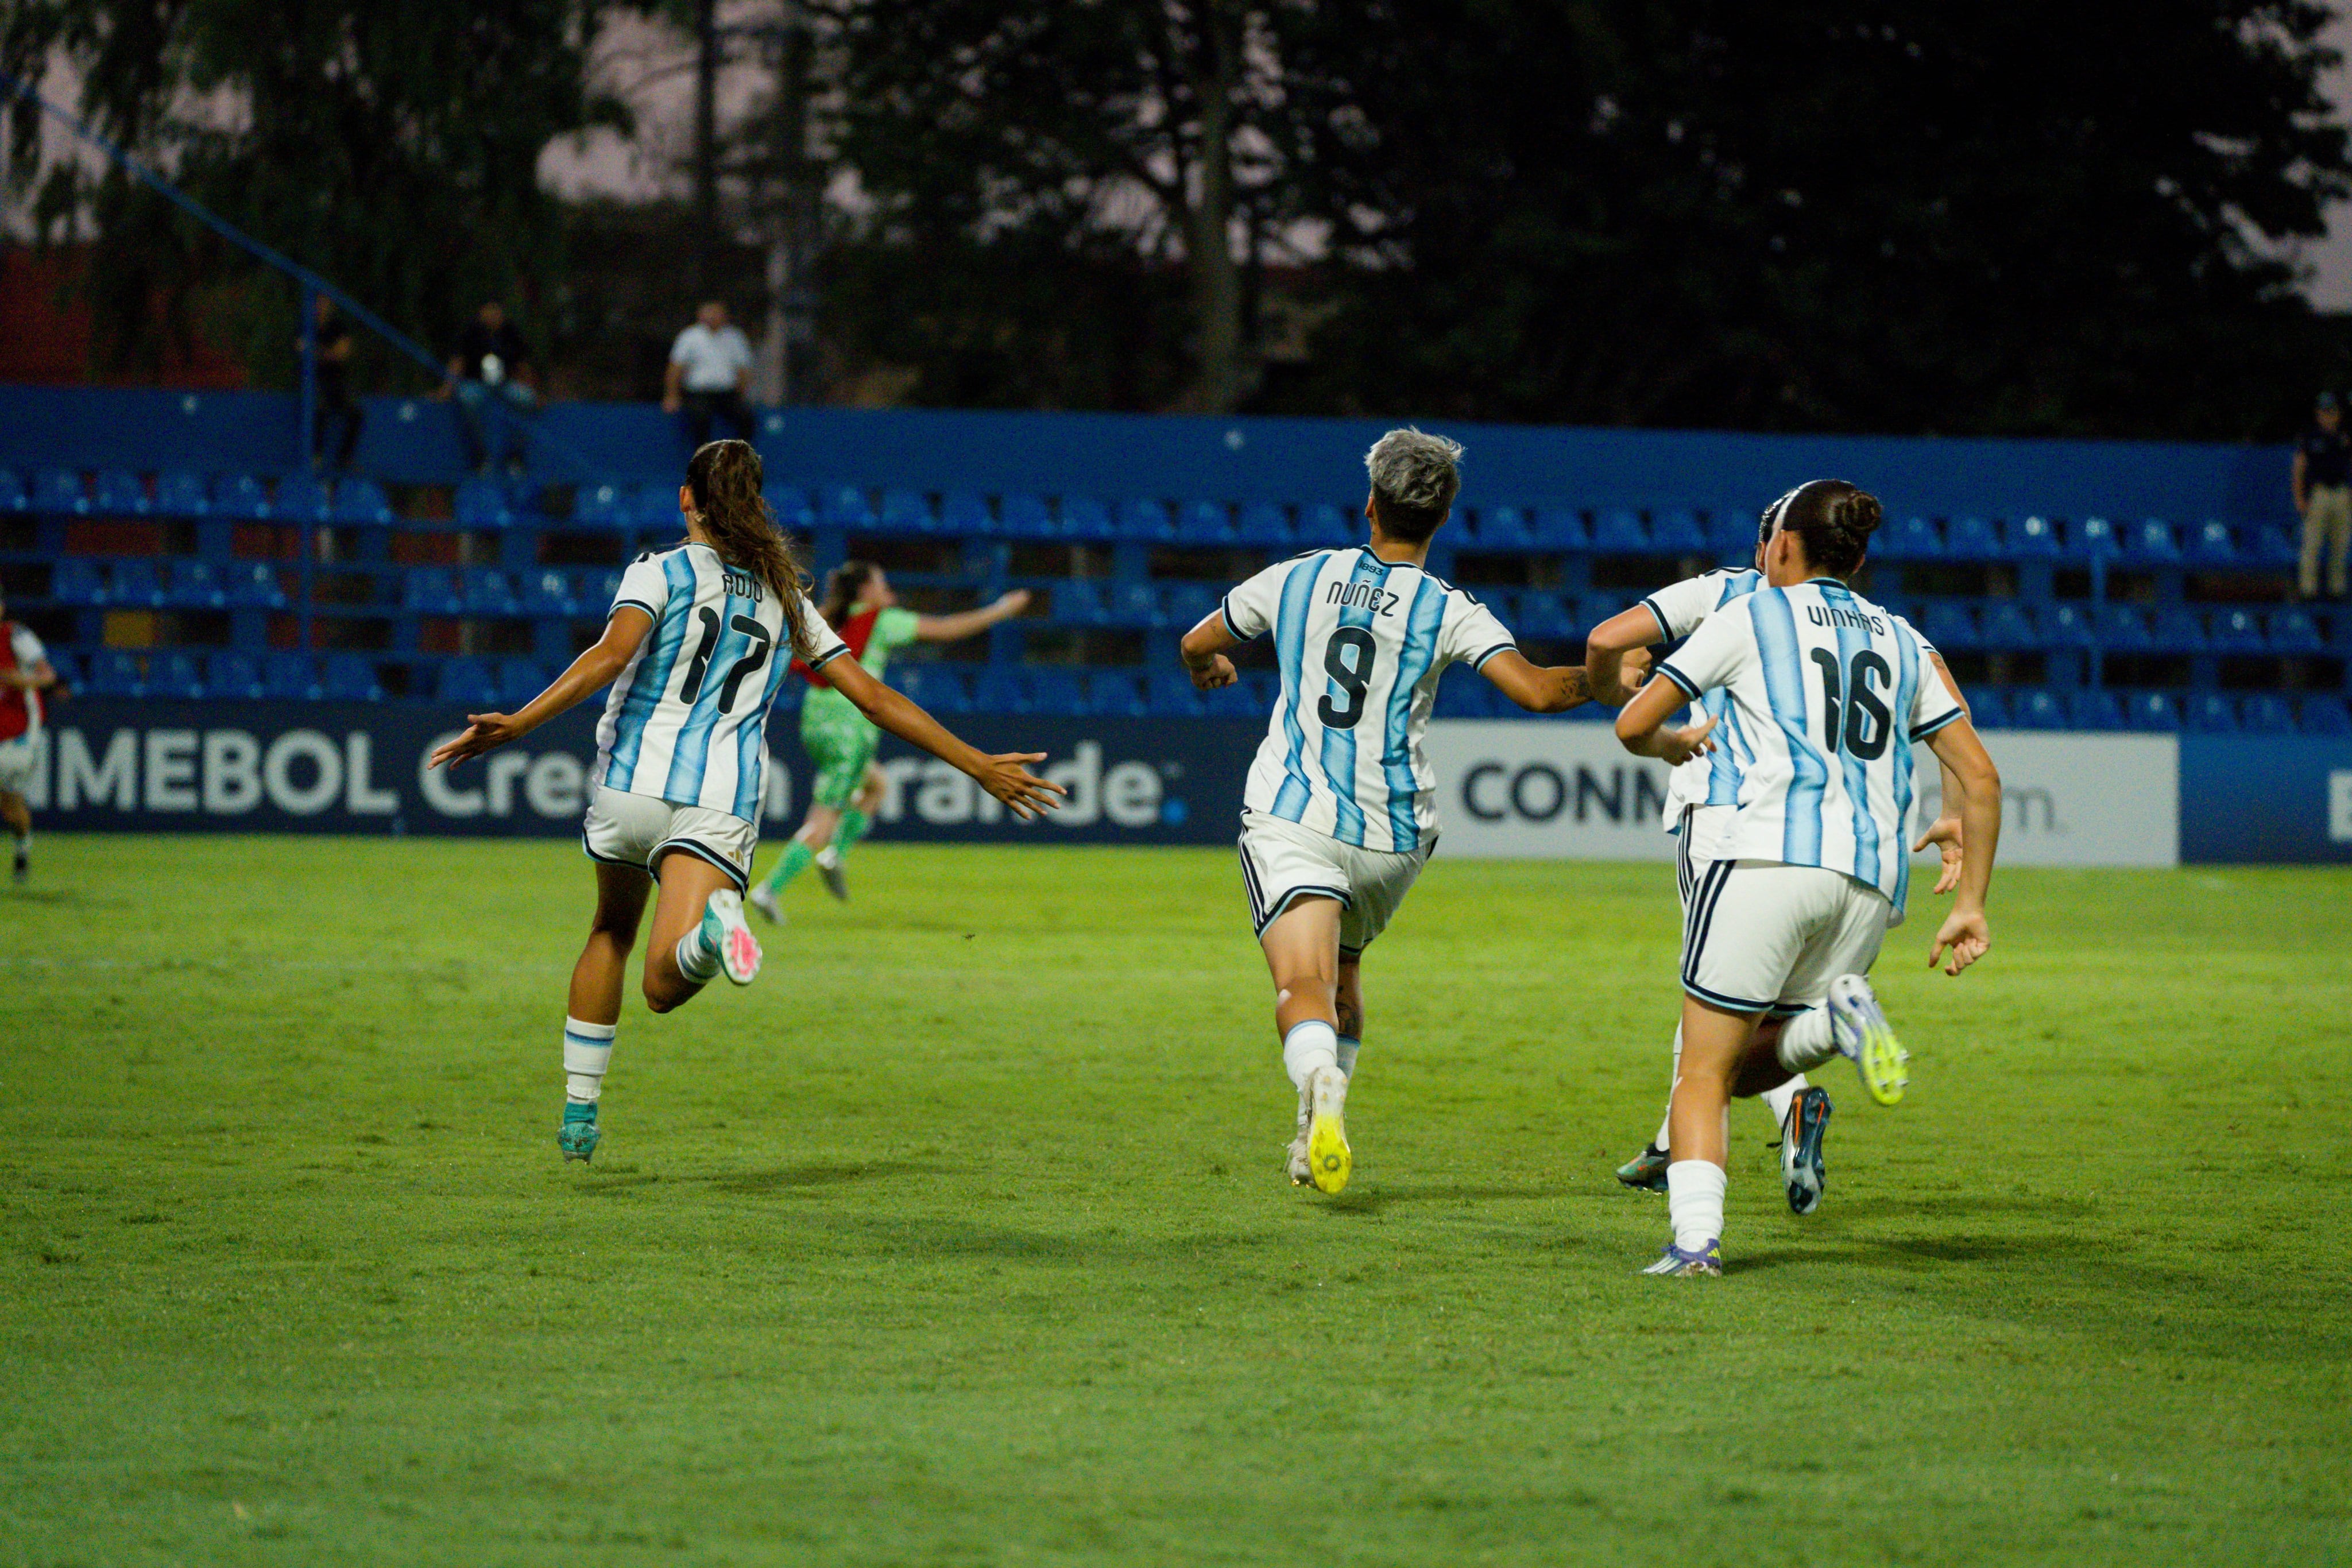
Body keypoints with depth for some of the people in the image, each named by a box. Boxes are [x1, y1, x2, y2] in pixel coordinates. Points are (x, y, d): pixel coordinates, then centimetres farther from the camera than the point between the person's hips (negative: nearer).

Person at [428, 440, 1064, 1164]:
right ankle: (712, 932, -46)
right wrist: (978, 766, 23)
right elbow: (874, 698, 17)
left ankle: (579, 1113, 23)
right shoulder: (787, 600, 18)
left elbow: (612, 654, -13)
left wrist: (515, 725, -21)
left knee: (611, 932, 25)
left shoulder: (661, 571, 6)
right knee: (663, 988, -11)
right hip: (722, 804, 1)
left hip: (633, 781, -1)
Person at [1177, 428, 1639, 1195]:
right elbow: (1537, 690, -14)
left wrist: (1207, 670, 45)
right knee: (1342, 975, 25)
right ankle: (1316, 1135, 18)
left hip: (1290, 816, -1)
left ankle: (1321, 1083, -47)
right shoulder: (1447, 611, -2)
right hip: (1391, 834, 1)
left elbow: (1197, 644, 21)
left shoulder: (1297, 578, 6)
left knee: (1303, 985, -16)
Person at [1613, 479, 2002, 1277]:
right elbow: (1980, 777, 19)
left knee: (1703, 1071, 1)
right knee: (1741, 1067, 15)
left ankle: (1695, 1240, -18)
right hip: (1870, 884, 5)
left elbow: (1631, 726, 10)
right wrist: (1970, 904, 20)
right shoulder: (1902, 642, 22)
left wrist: (1674, 744, 33)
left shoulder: (1751, 619, 9)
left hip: (1773, 856, -5)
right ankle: (1838, 1017, -14)